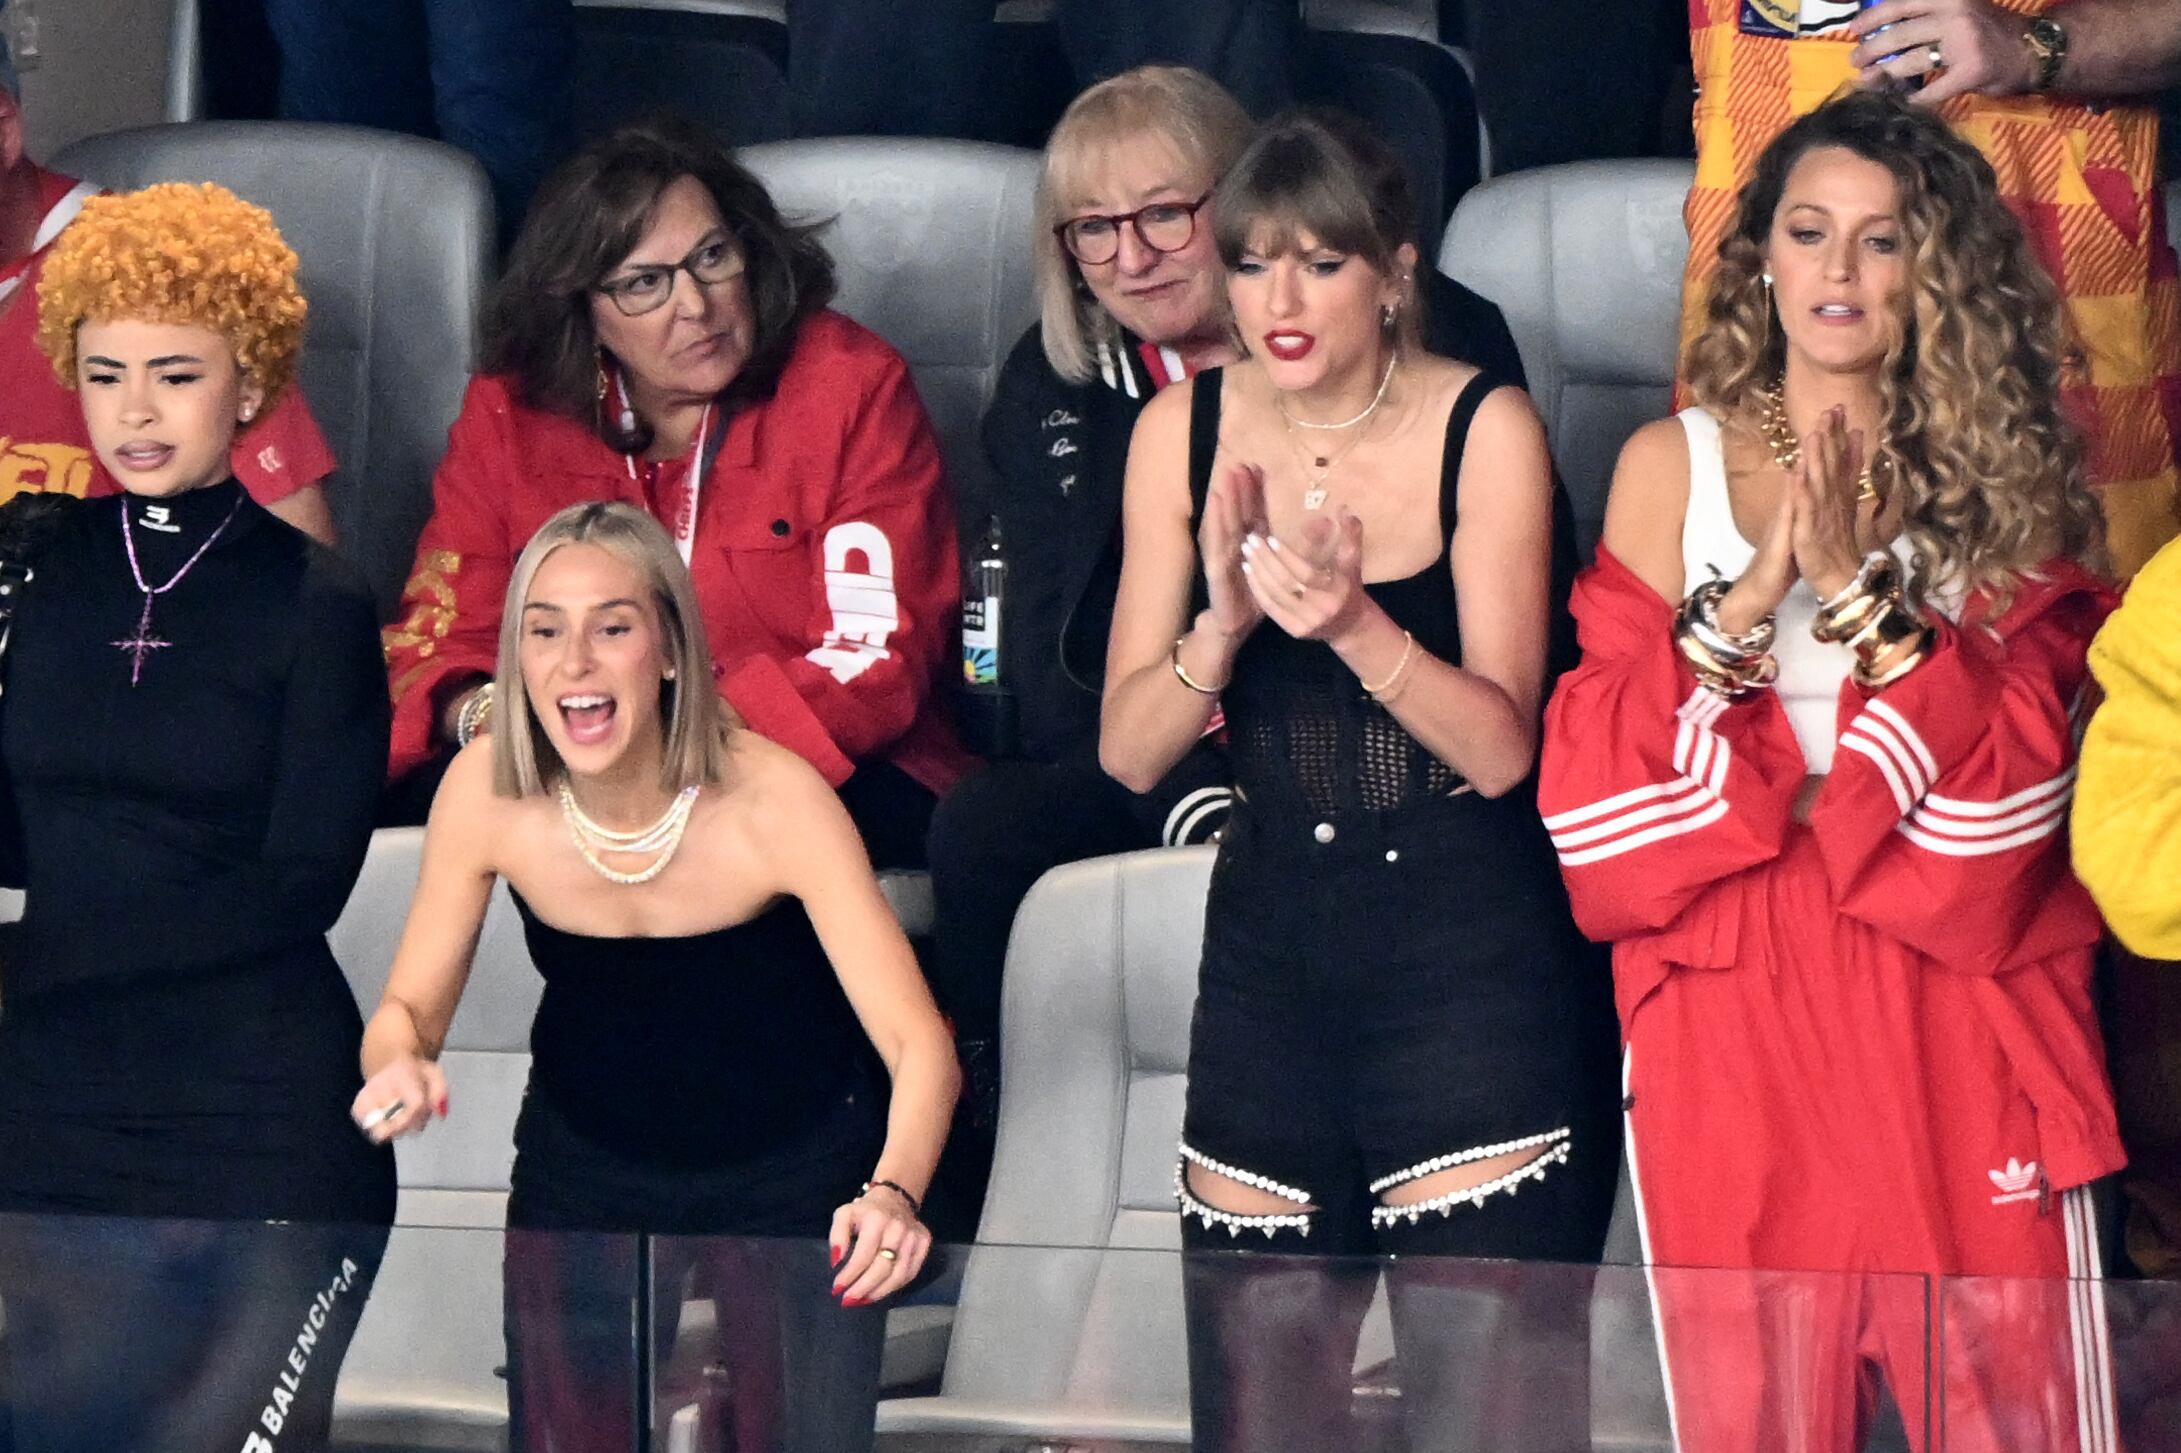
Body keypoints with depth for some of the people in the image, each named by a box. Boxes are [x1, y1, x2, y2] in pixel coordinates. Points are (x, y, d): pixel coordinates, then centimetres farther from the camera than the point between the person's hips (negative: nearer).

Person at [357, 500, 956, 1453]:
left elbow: (917, 1042, -29)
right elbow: (410, 1008, -8)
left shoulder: (774, 800, -27)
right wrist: (400, 1065, -33)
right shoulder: (486, 790, -20)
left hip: (795, 1183, -2)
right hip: (584, 1177, 2)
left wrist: (893, 1193, -49)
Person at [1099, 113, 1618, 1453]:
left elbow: (1501, 747, -13)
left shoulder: (1485, 430, -8)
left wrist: (1354, 623, -28)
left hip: (1470, 953, -4)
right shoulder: (1186, 432, 2)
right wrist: (1220, 626, -19)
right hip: (1273, 939, 4)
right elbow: (1129, 751, 0)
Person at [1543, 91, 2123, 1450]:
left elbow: (2021, 760, -5)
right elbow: (1598, 770, -1)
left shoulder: (2005, 468, 7)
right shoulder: (1675, 462, 7)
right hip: (1733, 995, 0)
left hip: (1952, 992, 0)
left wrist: (1861, 586, -15)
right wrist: (1749, 598, -14)